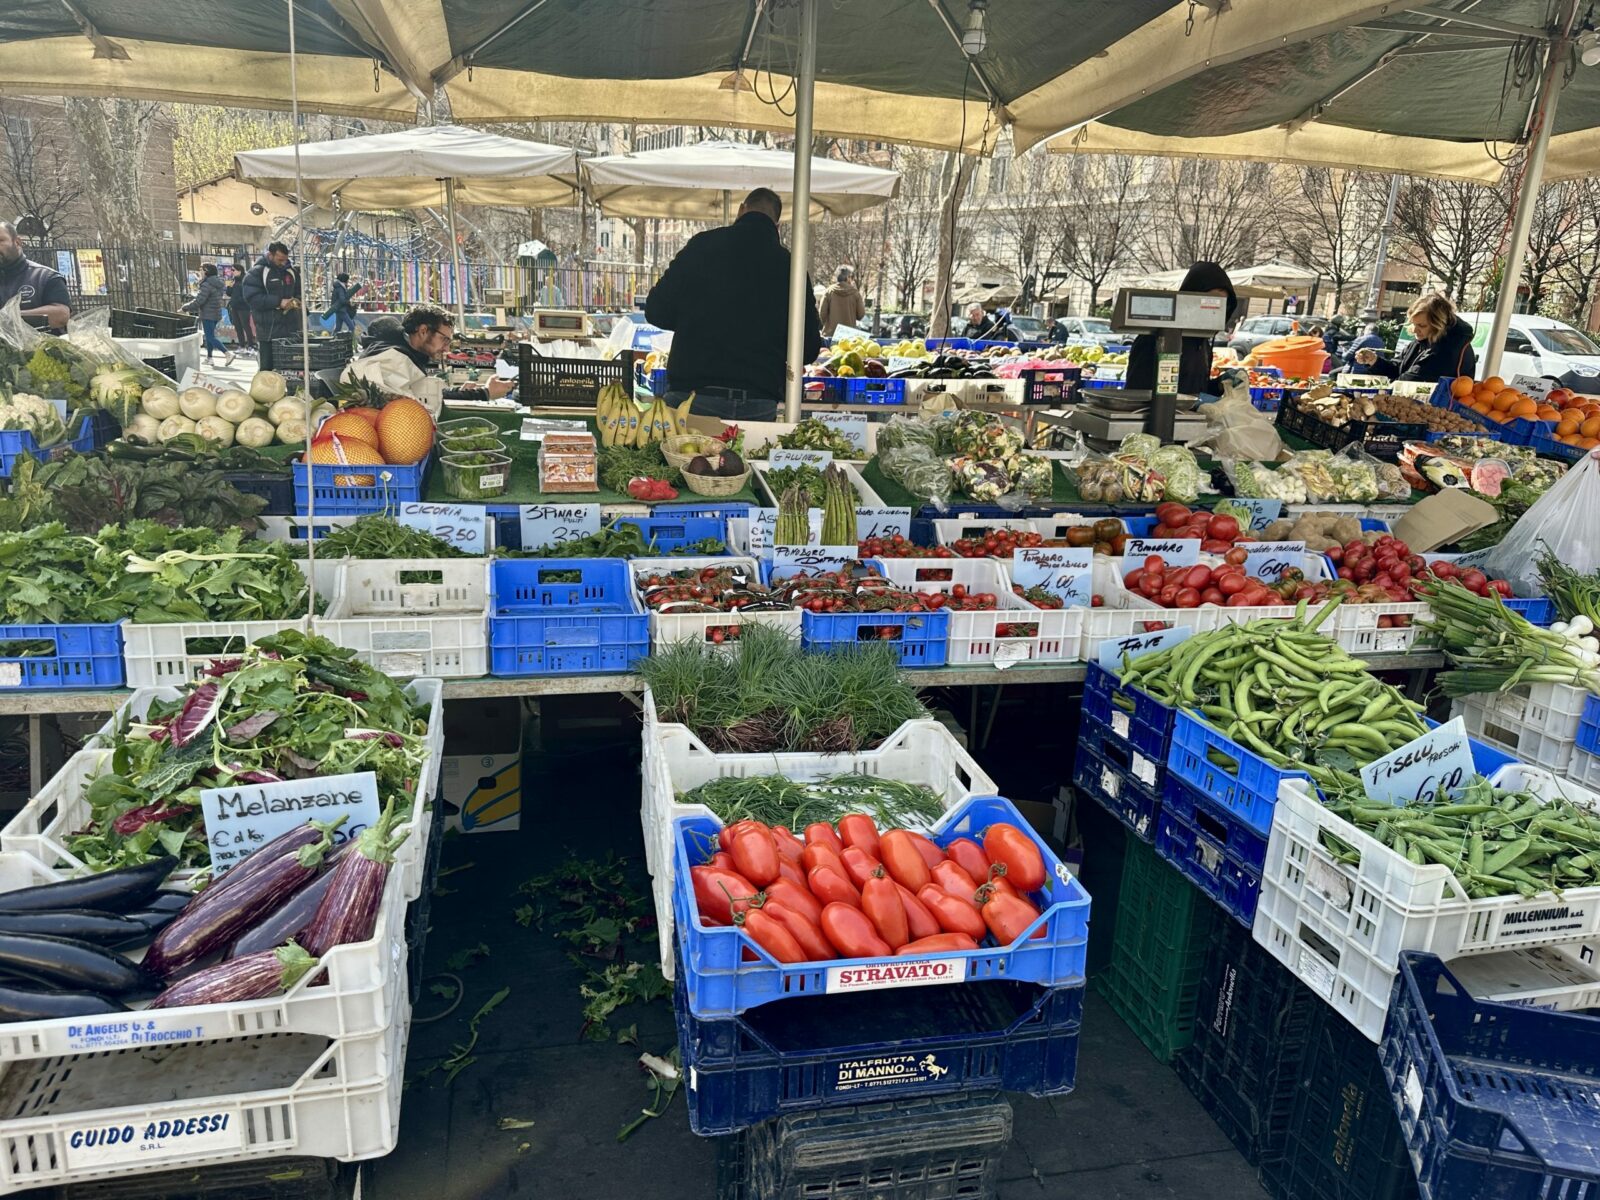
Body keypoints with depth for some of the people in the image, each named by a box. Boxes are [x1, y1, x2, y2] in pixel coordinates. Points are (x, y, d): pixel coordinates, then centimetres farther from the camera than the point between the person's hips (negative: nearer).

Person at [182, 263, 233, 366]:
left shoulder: (207, 285, -17)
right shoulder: (217, 284, 11)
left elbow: (198, 301, -20)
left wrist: (185, 308, -10)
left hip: (208, 315, -9)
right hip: (216, 314, 9)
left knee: (210, 337, -7)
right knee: (210, 336, 16)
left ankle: (227, 353, -19)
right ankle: (209, 358, 20)